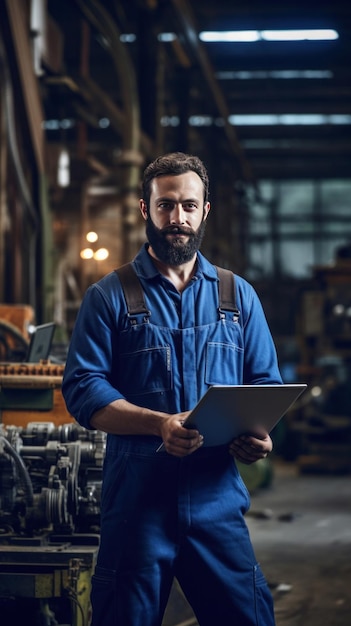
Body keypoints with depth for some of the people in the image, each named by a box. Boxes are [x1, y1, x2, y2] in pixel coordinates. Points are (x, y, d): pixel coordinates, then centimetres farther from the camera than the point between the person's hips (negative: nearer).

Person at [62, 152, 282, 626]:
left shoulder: (240, 296, 15)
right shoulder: (109, 297, 4)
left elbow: (266, 383, 14)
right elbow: (83, 390, -5)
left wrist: (259, 433, -9)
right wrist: (160, 423, -20)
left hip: (218, 499, 2)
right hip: (137, 497, -2)